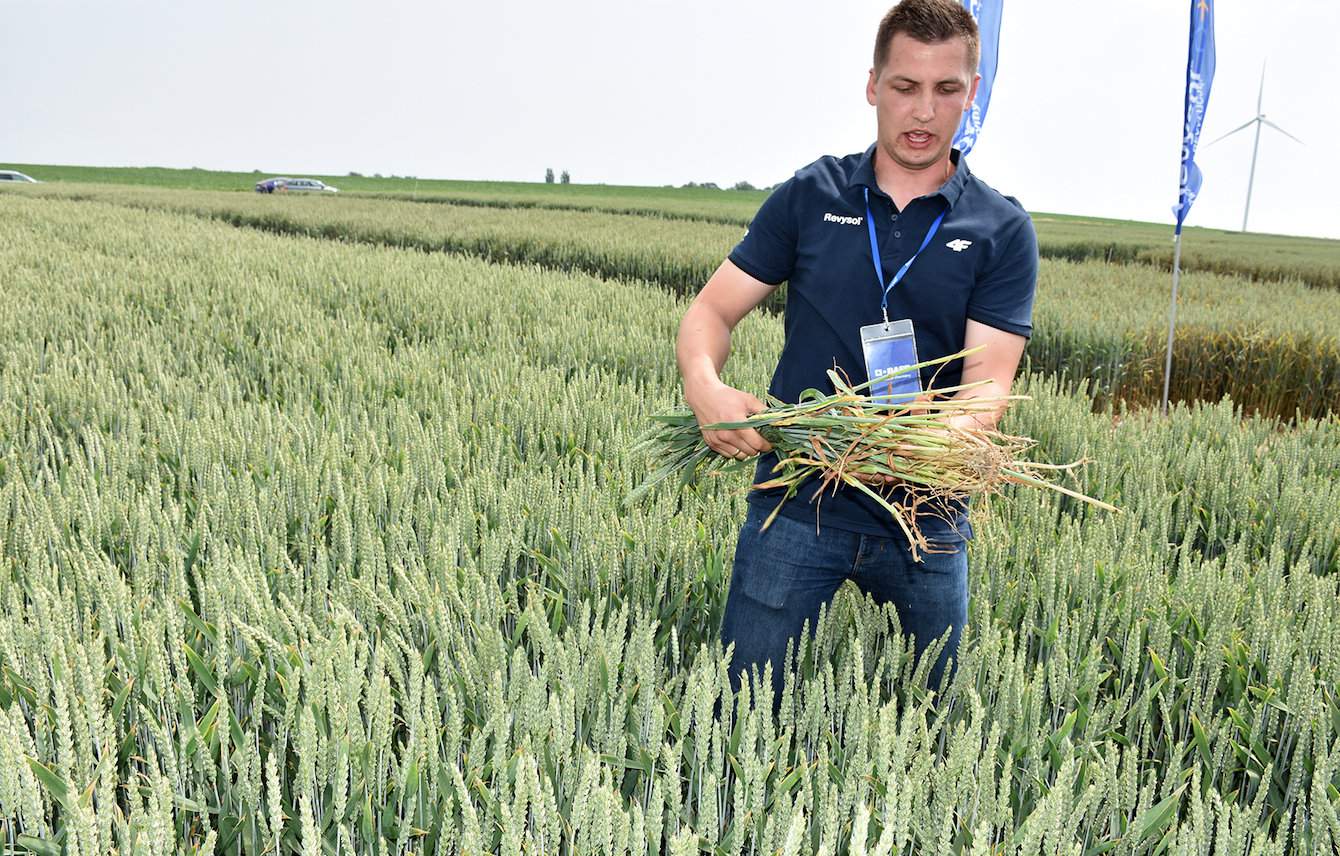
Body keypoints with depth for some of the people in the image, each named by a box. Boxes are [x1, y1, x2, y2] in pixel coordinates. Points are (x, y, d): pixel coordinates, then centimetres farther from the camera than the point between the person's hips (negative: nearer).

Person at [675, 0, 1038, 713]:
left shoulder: (1001, 230, 1)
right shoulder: (809, 196, 3)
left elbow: (988, 382, -8)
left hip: (926, 516, 1)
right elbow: (712, 311, 3)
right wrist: (704, 386, -20)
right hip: (797, 500, 0)